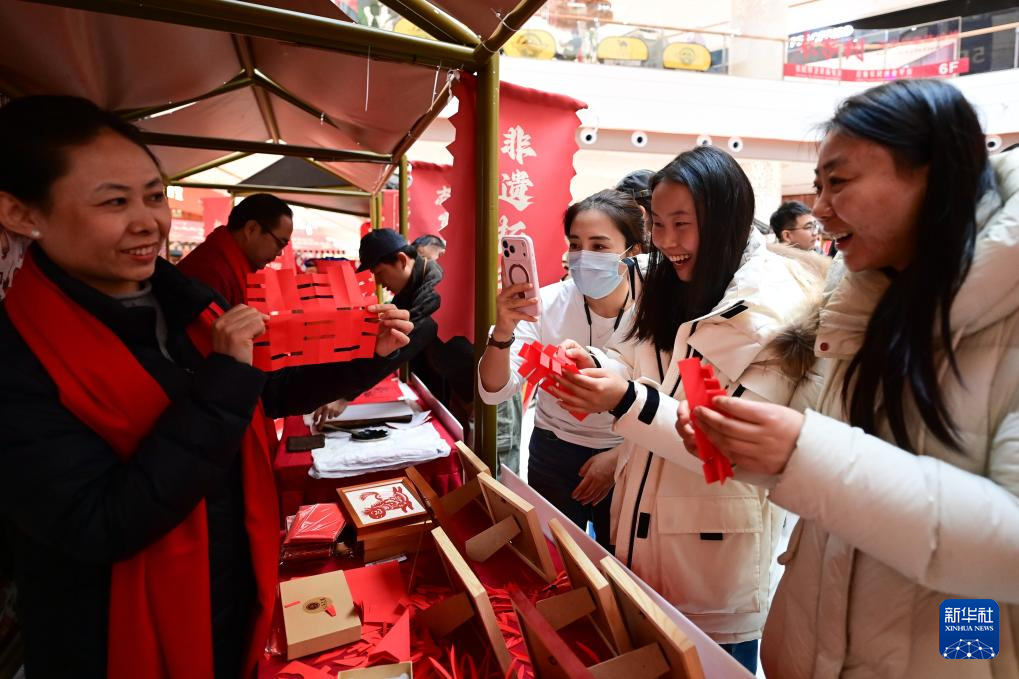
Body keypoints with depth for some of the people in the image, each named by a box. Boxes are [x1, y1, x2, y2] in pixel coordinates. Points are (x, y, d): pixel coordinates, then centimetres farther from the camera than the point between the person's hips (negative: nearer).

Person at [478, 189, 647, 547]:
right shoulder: (547, 303, -16)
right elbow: (494, 392, -20)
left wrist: (618, 456, -13)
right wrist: (502, 334, -36)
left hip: (629, 460, 0)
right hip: (555, 454, 1)